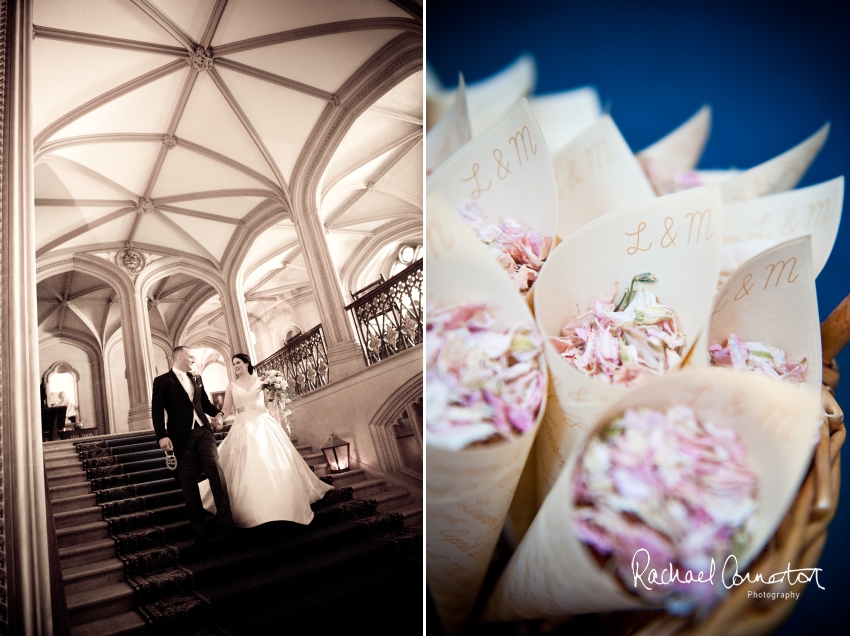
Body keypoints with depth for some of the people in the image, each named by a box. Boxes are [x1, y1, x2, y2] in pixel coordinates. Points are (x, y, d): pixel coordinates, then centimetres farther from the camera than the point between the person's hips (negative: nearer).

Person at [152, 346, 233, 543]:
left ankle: (224, 517, -12)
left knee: (215, 467, -15)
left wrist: (216, 413, 4)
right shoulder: (162, 381, 1)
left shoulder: (197, 378, 18)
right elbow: (157, 411, -6)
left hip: (203, 431, 4)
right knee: (188, 481, 2)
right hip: (182, 436, -3)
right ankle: (198, 526, 11)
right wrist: (162, 436, -17)